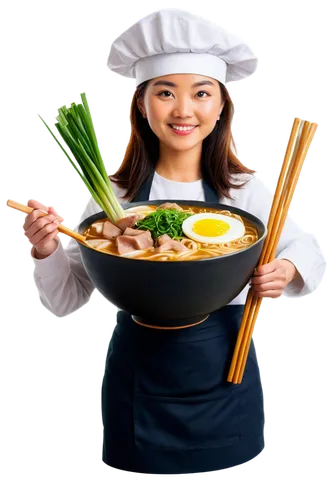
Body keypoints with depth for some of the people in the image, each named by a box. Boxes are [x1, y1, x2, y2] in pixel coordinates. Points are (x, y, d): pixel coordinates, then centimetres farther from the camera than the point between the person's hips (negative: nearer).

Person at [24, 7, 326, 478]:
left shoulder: (248, 192, -9)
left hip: (227, 389, 1)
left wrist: (286, 271, -17)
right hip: (139, 391, 0)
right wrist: (47, 254, -23)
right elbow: (68, 300, -3)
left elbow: (309, 251, 4)